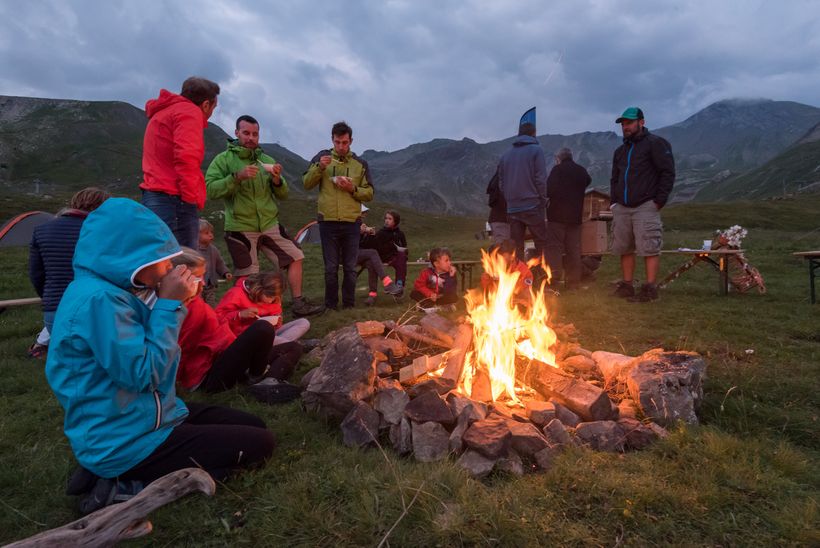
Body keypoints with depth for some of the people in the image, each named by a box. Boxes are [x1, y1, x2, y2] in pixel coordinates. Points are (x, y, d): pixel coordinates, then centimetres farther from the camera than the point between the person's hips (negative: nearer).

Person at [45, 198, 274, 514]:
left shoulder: (114, 289, 5)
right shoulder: (99, 298, -25)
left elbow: (151, 355, 12)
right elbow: (144, 374, -25)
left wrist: (173, 303, -1)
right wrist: (169, 304, -19)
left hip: (145, 417, 10)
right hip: (124, 441, -10)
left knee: (254, 427, 14)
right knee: (259, 444, -5)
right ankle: (128, 483, -3)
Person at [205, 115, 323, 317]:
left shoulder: (267, 160, 12)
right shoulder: (223, 159, 0)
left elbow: (283, 195, 11)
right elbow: (210, 189, -13)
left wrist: (277, 180, -10)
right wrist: (237, 177, -25)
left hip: (270, 225, 4)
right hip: (240, 228, -4)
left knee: (295, 257, 2)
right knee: (247, 278, 1)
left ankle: (299, 304, 12)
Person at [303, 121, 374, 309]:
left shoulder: (360, 164, 8)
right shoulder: (322, 157, 6)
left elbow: (369, 194, 7)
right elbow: (307, 183, 2)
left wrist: (353, 189, -12)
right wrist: (319, 168, -14)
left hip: (352, 223, 1)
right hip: (328, 222, -1)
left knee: (350, 268, 6)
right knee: (331, 268, 5)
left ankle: (349, 305, 16)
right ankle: (330, 305, 15)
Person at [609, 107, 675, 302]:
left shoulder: (655, 143, 0)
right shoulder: (620, 151, 22)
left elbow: (668, 172, -6)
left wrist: (659, 200, -12)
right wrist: (613, 201, 14)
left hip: (645, 206, -7)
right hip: (622, 208, 7)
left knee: (649, 249, -8)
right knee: (625, 249, 8)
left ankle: (650, 288, -4)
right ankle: (627, 286, 16)